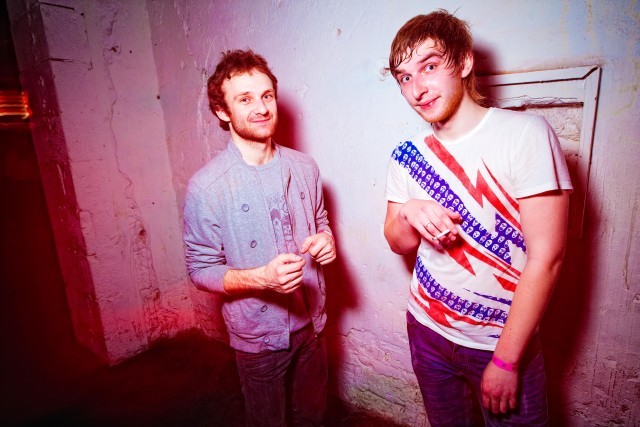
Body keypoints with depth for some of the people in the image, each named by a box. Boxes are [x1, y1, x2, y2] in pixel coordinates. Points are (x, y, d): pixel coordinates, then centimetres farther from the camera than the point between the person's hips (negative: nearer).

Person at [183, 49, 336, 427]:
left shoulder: (304, 168, -4)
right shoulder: (206, 187, -18)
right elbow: (202, 271, -13)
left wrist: (326, 240, -13)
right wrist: (262, 278, -29)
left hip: (311, 324, 4)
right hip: (260, 335, -4)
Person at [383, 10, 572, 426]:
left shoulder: (526, 133, -16)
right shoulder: (407, 154, -2)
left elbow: (546, 257, -17)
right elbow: (397, 242, 5)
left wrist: (505, 360, -15)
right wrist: (410, 214, -18)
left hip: (505, 341, -4)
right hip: (427, 330, 4)